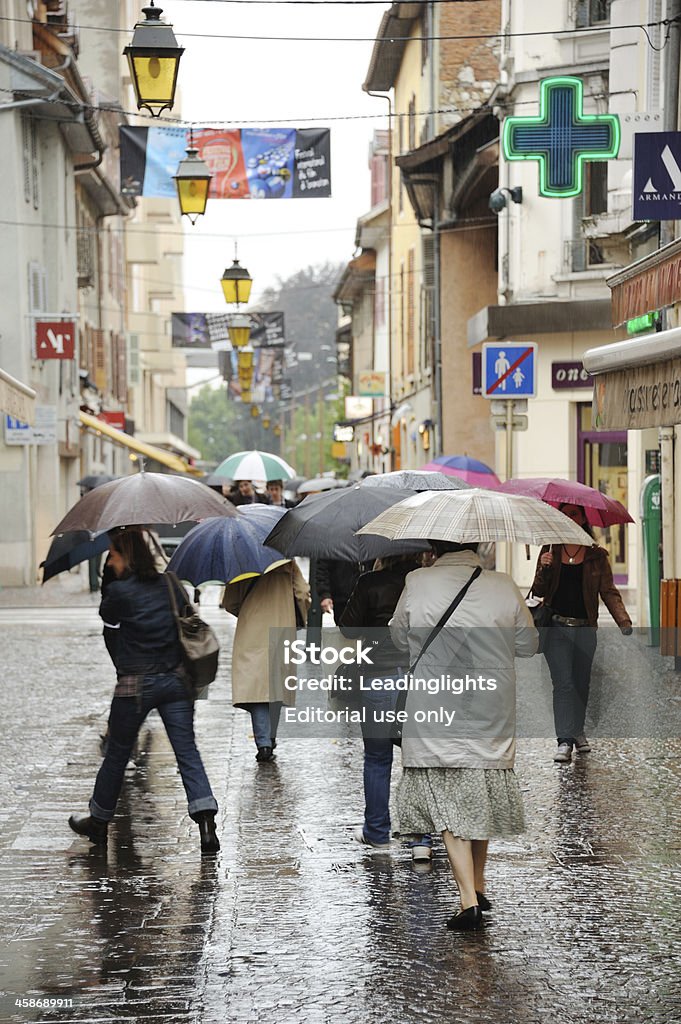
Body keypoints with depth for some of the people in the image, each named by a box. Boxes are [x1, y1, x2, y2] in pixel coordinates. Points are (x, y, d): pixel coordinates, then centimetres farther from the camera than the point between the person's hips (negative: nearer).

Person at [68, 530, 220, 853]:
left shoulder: (118, 591, -12)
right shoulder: (168, 584, 3)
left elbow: (107, 619, 3)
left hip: (135, 684, -4)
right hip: (175, 679, 4)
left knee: (117, 754, 13)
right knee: (187, 753, 1)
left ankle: (98, 821, 30)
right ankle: (206, 823, -13)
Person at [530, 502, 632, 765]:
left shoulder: (597, 555, 5)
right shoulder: (550, 552, 6)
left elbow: (609, 592, 1)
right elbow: (538, 592, 4)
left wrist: (623, 621, -13)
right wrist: (544, 568, -16)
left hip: (585, 628, 1)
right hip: (557, 627, -1)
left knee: (581, 684, 10)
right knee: (563, 682, -11)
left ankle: (578, 731, 28)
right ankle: (565, 740, -15)